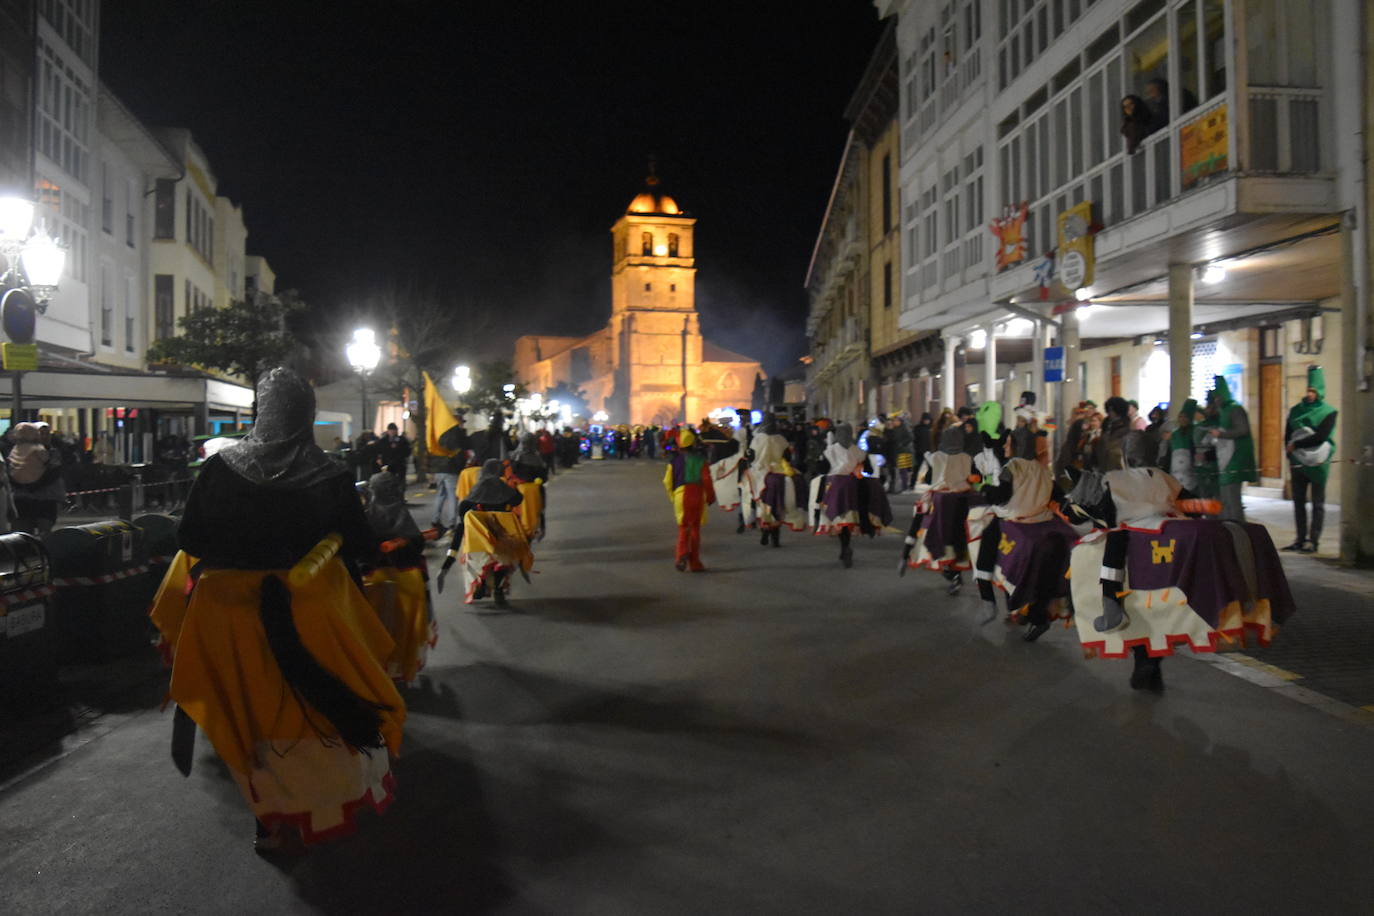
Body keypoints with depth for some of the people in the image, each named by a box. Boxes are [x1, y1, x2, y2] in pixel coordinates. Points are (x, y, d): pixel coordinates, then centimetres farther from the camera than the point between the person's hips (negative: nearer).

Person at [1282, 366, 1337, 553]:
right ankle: (1300, 538, 14)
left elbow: (1320, 436, -16)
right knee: (1298, 501, 7)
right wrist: (1291, 457, -6)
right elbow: (1288, 436, 6)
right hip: (1297, 463, 4)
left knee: (1317, 503, 1)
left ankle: (1313, 540, 2)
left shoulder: (1328, 412, -3)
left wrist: (1296, 444, -12)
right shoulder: (1296, 410, 9)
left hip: (1317, 465, -4)